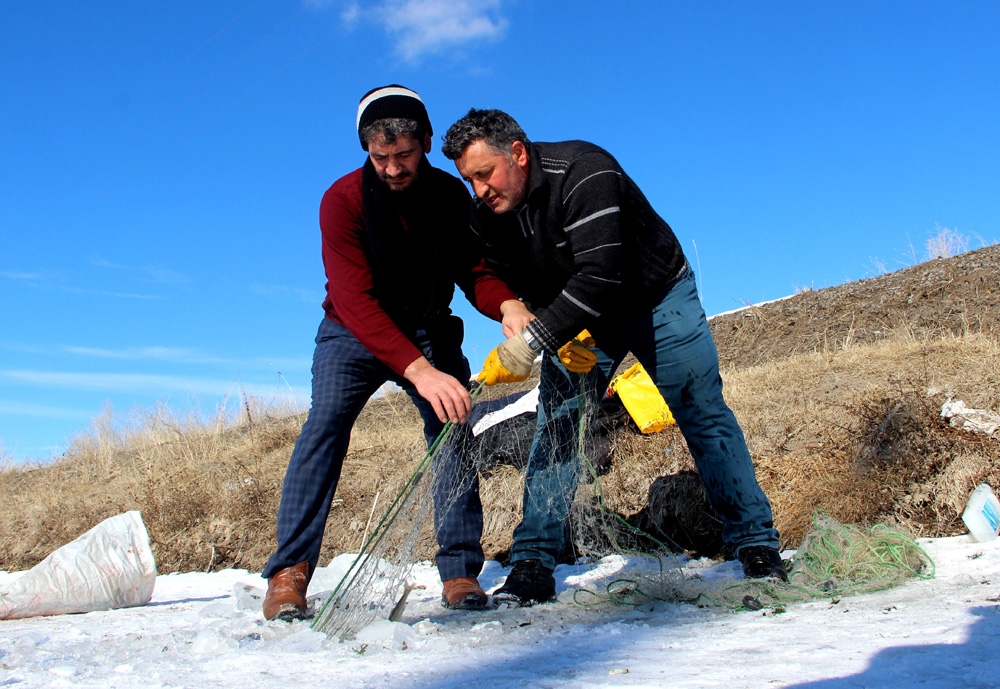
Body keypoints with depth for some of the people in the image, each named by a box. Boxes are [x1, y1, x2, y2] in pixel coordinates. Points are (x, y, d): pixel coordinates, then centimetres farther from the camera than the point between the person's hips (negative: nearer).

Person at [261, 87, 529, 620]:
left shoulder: (451, 195, -11)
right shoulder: (344, 200, -24)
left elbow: (476, 270, -12)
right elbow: (355, 301, -34)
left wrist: (507, 304, -38)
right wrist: (419, 371, -48)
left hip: (429, 332, 3)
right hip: (355, 334, -2)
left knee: (453, 426, -16)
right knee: (326, 422, -23)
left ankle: (459, 571, -9)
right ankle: (289, 571, -19)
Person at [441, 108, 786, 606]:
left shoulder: (584, 172, -32)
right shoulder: (488, 218, -11)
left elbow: (601, 275, -40)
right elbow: (519, 290, -1)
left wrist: (530, 342, -43)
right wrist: (559, 337, -19)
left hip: (657, 299, -5)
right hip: (575, 322, 5)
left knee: (705, 417, -4)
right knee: (555, 428, -6)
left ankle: (758, 548, 7)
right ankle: (532, 567, -3)